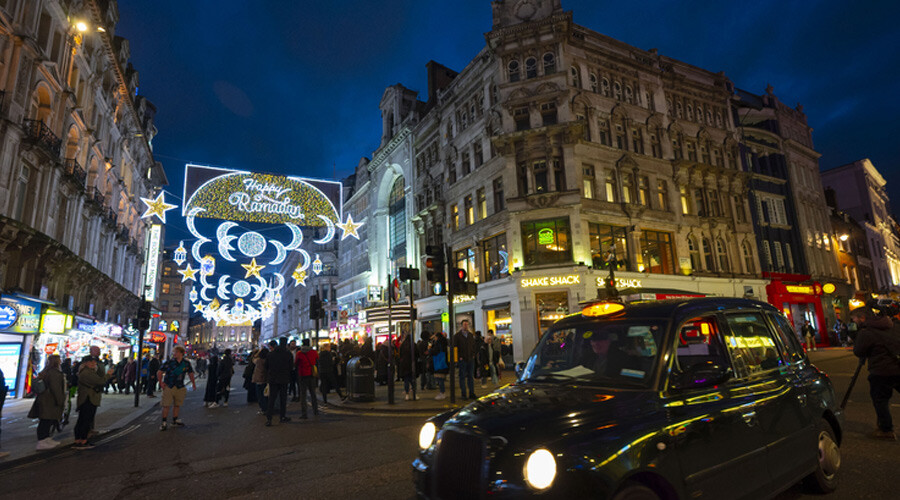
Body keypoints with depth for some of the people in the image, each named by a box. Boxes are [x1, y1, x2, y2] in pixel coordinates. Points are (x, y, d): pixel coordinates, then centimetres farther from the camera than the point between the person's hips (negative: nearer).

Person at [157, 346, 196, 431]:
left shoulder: (186, 363, 0)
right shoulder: (169, 362, -8)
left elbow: (190, 373, 14)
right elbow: (159, 372, 0)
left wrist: (193, 383, 12)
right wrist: (161, 382, -8)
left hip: (180, 387, 3)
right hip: (168, 387, -3)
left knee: (177, 405, 11)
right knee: (166, 405, -2)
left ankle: (175, 420, 25)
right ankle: (164, 422, 8)